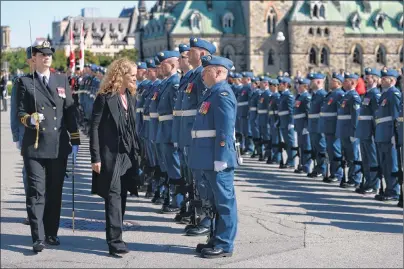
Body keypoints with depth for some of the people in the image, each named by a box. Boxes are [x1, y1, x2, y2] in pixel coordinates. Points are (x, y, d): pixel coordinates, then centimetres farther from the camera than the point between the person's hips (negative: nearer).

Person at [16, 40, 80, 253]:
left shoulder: (62, 81, 12)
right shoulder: (25, 83, 4)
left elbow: (70, 112, 10)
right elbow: (20, 113, 0)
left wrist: (75, 140, 6)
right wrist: (29, 119, -23)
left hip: (59, 146, 3)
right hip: (35, 147, -3)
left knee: (55, 192, 9)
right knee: (36, 192, -5)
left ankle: (51, 233, 20)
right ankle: (38, 238, -5)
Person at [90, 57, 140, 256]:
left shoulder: (130, 97, 11)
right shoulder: (105, 98, -10)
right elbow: (95, 128, -11)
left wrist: (136, 152, 12)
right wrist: (95, 157, -16)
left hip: (128, 155, 7)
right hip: (110, 155, -7)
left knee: (121, 197, 10)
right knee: (113, 196, -10)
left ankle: (115, 237, 18)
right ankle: (115, 241, -12)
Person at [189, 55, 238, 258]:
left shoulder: (222, 95, -15)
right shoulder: (212, 92, 16)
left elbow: (225, 131, -21)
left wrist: (220, 160, -23)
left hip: (217, 159, -10)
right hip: (208, 160, 10)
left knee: (224, 202, -2)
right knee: (214, 202, 16)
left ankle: (224, 245, 4)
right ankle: (217, 240, 26)